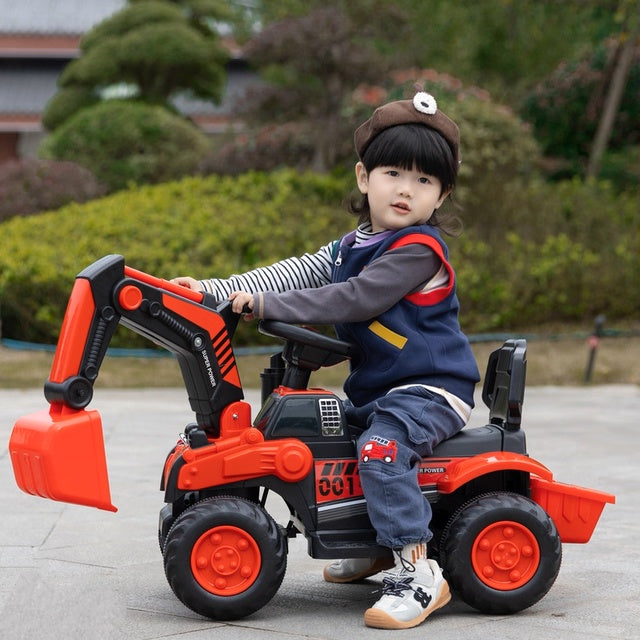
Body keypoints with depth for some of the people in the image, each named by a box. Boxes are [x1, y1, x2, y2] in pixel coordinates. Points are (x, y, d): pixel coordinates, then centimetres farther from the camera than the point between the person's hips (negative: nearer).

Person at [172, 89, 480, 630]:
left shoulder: (419, 249, -16)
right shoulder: (354, 245, 13)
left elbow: (354, 300, -26)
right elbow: (297, 273, 5)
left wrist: (265, 305, -26)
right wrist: (217, 291, -6)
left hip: (431, 390, -10)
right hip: (375, 386, 10)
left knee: (380, 448, -33)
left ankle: (416, 574, -29)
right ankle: (375, 544, 29)